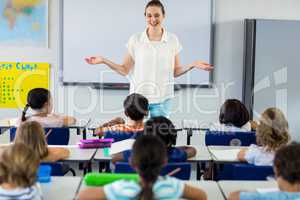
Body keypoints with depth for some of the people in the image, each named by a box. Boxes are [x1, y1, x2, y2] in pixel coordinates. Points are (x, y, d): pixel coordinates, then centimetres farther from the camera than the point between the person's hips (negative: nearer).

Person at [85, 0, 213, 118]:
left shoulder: (172, 40, 0)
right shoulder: (135, 40, -2)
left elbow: (175, 72, 5)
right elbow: (125, 70, 0)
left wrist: (192, 65, -10)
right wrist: (103, 60, -10)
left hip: (162, 98, 0)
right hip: (138, 97, 0)